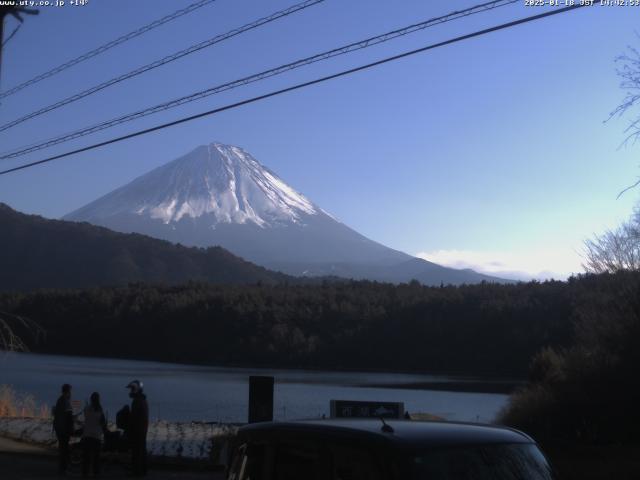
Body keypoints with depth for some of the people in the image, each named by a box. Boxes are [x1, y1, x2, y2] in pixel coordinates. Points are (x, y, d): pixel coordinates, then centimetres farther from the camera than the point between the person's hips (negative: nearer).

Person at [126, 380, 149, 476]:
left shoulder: (137, 401, -17)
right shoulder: (143, 400, 14)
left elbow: (133, 417, -20)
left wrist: (129, 430, -16)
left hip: (137, 430, -10)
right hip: (143, 429, 10)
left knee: (136, 450, -6)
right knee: (142, 449, 14)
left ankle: (137, 471, -5)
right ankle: (143, 470, 20)